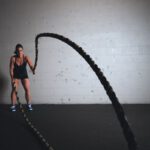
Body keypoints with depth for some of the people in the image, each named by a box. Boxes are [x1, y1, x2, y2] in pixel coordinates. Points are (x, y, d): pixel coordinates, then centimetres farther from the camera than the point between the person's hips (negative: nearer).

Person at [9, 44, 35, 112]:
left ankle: (29, 104, 8)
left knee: (27, 89, -5)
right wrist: (12, 79, -20)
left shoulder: (26, 58, -22)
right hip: (16, 75, 0)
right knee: (14, 90, -6)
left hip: (24, 75, 0)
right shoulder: (13, 58, -20)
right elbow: (11, 69, -15)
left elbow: (31, 65, -35)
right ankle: (13, 105, 3)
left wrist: (33, 70, -58)